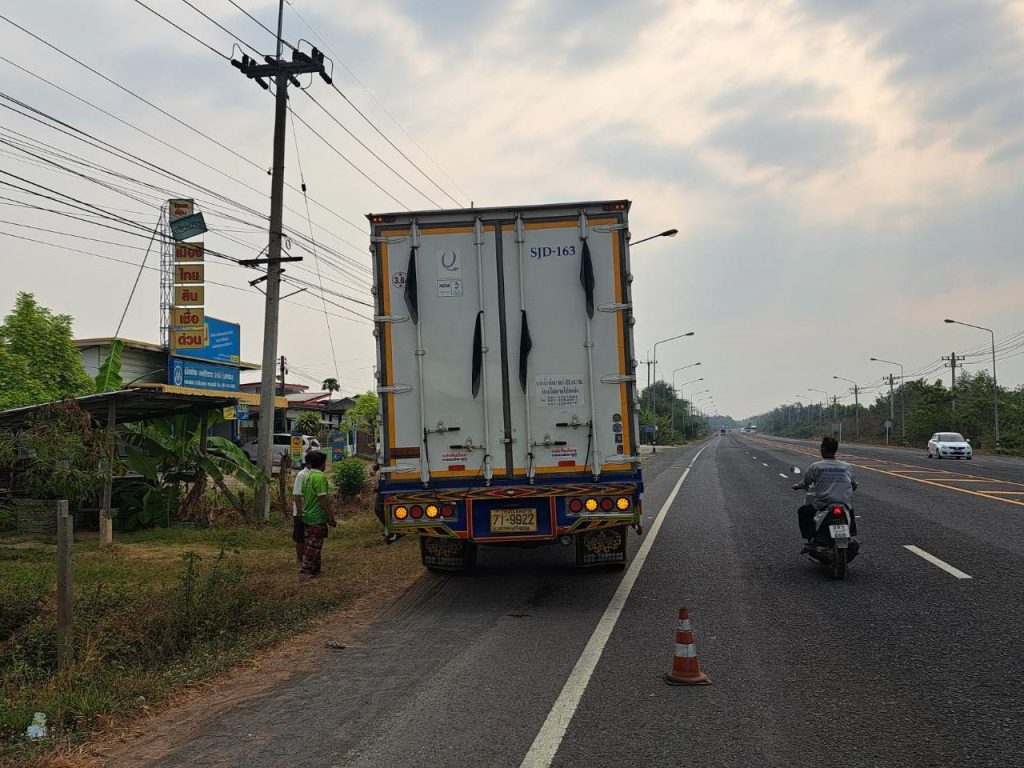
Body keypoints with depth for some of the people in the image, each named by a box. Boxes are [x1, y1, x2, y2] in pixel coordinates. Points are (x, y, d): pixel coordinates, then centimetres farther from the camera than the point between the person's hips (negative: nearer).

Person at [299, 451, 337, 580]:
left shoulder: (307, 476, 9)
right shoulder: (320, 477, -18)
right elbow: (323, 499, -21)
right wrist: (331, 517, -16)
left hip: (307, 516, 9)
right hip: (317, 518, -9)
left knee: (310, 545, 14)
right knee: (313, 546, -2)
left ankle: (314, 570, 22)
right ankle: (305, 572, 0)